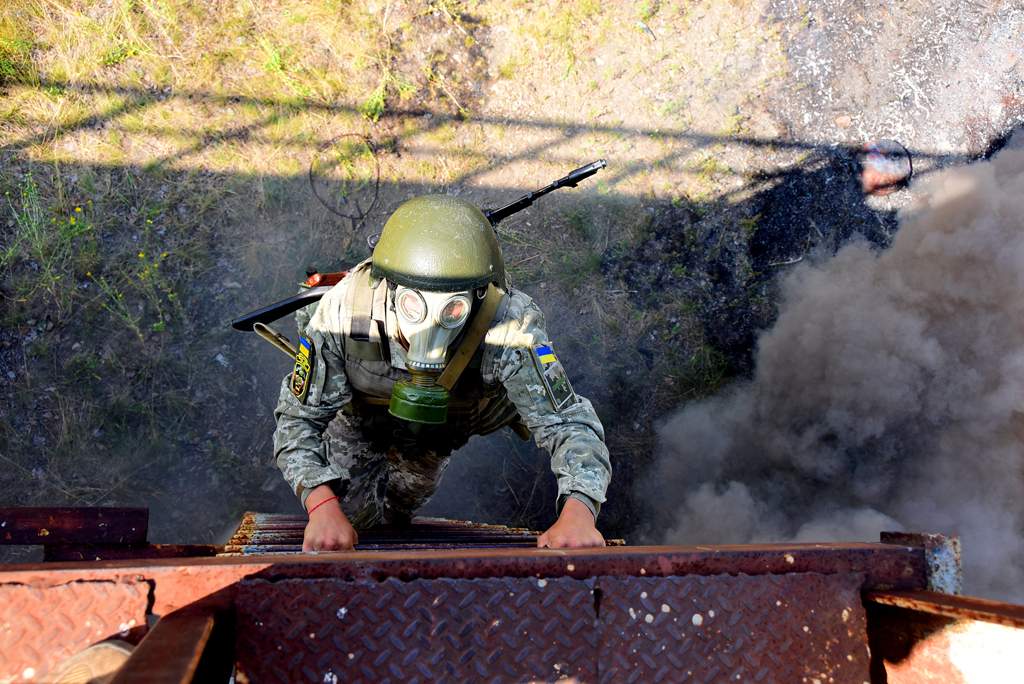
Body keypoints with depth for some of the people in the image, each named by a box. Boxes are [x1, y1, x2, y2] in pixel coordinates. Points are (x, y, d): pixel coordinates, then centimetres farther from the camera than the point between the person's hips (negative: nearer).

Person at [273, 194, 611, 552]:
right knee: (356, 519, 14)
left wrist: (578, 511, -60)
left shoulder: (509, 327, -45)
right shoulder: (343, 312, -43)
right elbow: (298, 420, -33)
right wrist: (323, 506, -51)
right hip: (357, 423, 0)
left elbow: (568, 423, -40)